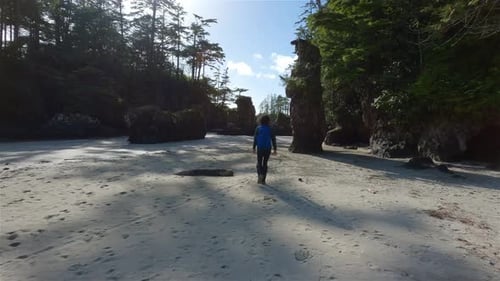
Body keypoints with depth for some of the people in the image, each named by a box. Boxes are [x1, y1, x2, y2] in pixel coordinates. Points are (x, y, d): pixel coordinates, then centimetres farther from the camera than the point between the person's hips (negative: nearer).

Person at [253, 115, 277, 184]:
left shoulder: (258, 128, -1)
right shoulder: (270, 129, 0)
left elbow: (255, 139, -3)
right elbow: (273, 139, -3)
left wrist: (254, 148, 3)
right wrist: (275, 149, 2)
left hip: (260, 148, -1)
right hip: (268, 148, 1)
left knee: (259, 163, 12)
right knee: (265, 163, 11)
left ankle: (260, 174, -16)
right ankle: (263, 180, 9)